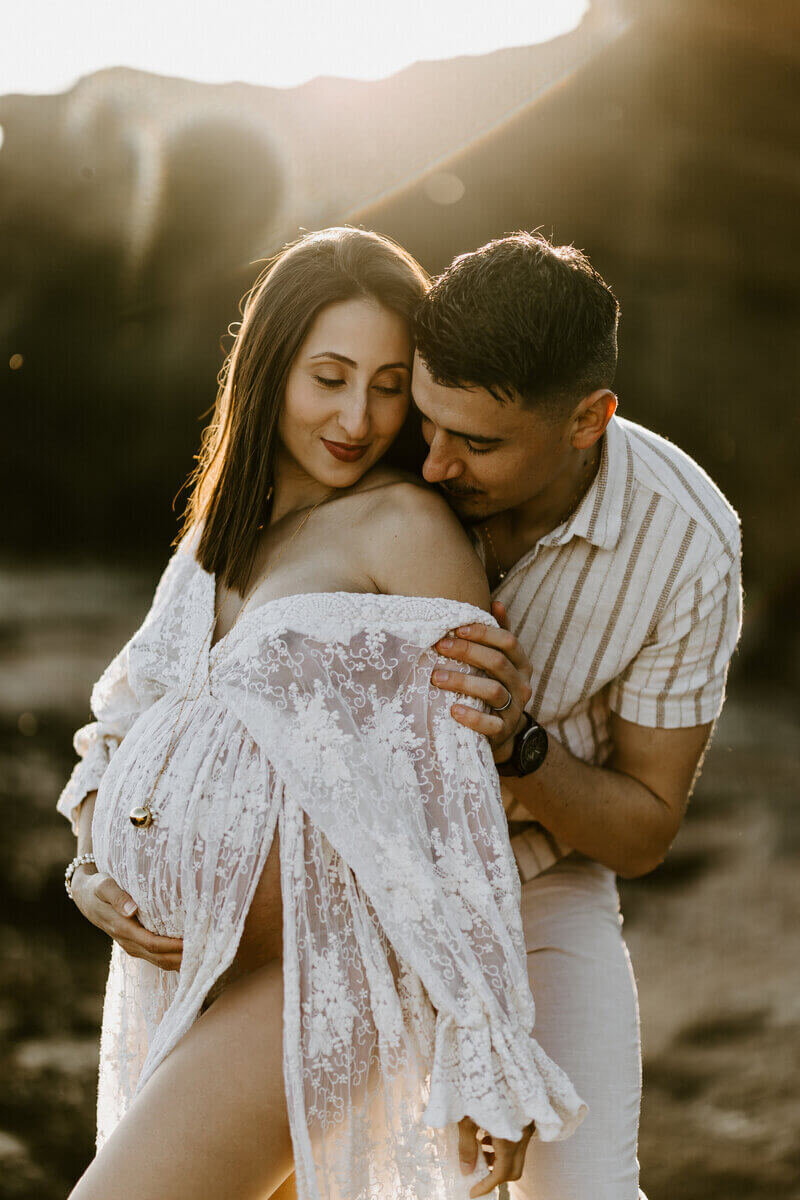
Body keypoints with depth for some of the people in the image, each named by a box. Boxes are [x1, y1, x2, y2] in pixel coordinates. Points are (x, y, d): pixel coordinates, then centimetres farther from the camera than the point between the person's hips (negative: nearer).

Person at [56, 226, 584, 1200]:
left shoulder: (407, 527, -10)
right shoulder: (220, 534, 13)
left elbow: (469, 799, -13)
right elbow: (122, 730, 16)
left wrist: (489, 1055, -15)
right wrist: (93, 870, -4)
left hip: (316, 974, -7)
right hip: (183, 968, 8)